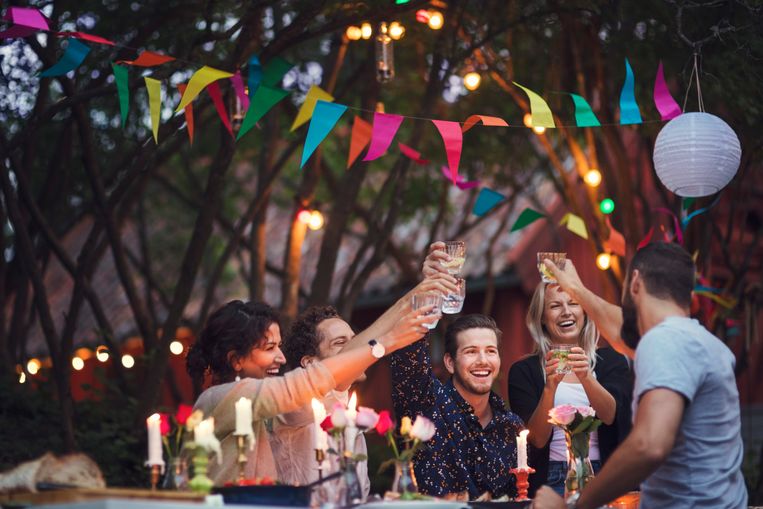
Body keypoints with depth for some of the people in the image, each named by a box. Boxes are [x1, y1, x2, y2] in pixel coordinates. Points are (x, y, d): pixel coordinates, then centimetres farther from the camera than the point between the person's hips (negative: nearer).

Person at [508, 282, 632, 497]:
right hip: (551, 480, 0)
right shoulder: (523, 371, 8)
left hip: (603, 478, 1)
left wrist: (586, 377, -21)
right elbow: (536, 440, -1)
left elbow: (610, 416, -4)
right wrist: (550, 387, -16)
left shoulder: (612, 360, 12)